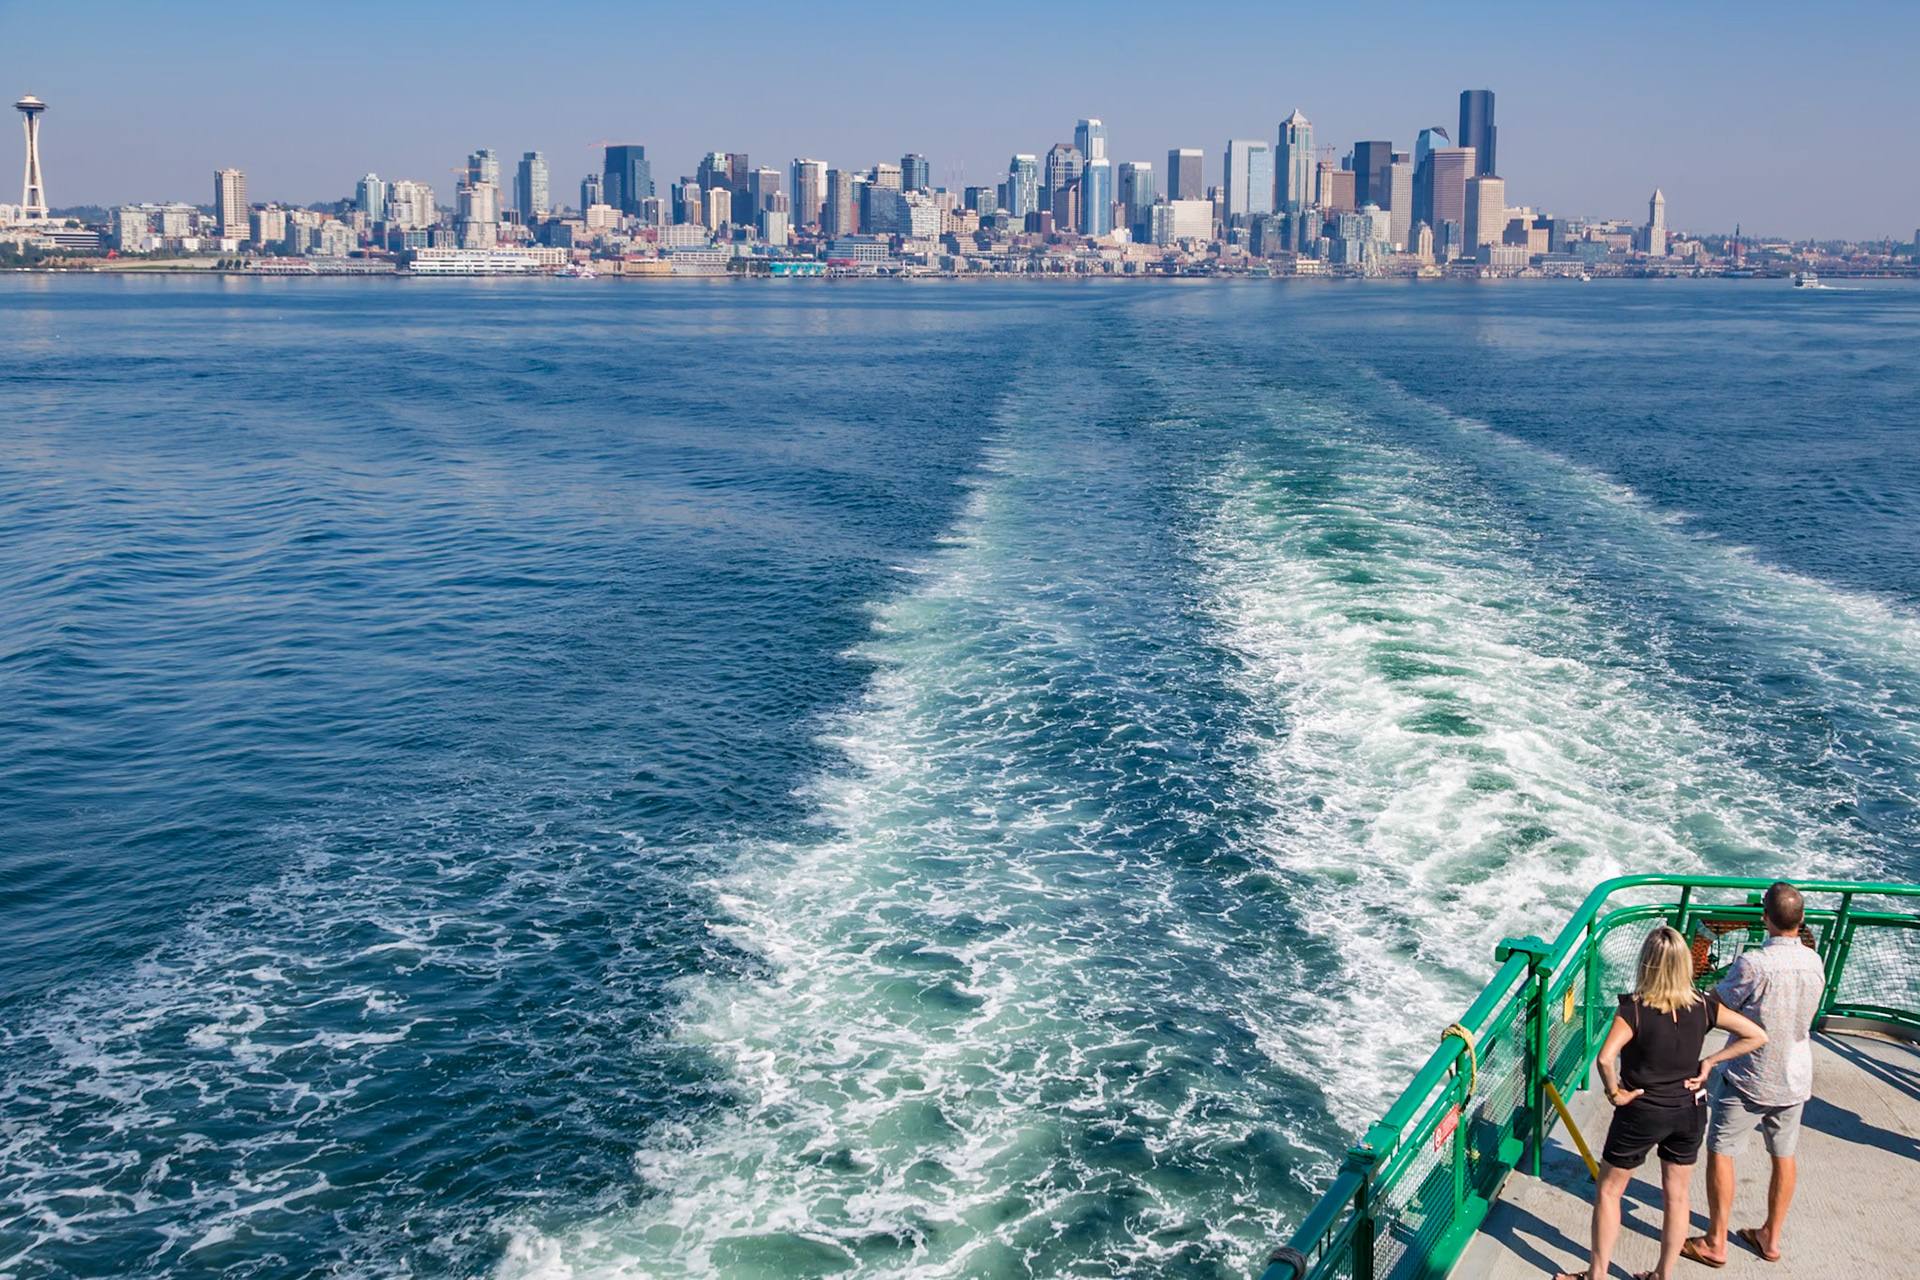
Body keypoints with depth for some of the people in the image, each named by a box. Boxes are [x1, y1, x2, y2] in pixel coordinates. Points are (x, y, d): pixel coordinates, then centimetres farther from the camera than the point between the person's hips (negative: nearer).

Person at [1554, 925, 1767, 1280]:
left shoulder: (1634, 1008, -22)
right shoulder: (1702, 1007, -9)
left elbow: (1605, 1058, -33)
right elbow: (1757, 1036, -3)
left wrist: (1614, 1092, -16)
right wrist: (1709, 1063, -2)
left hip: (1640, 1113, -4)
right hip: (1689, 1112, 4)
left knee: (1609, 1191, 14)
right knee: (1676, 1197, 18)